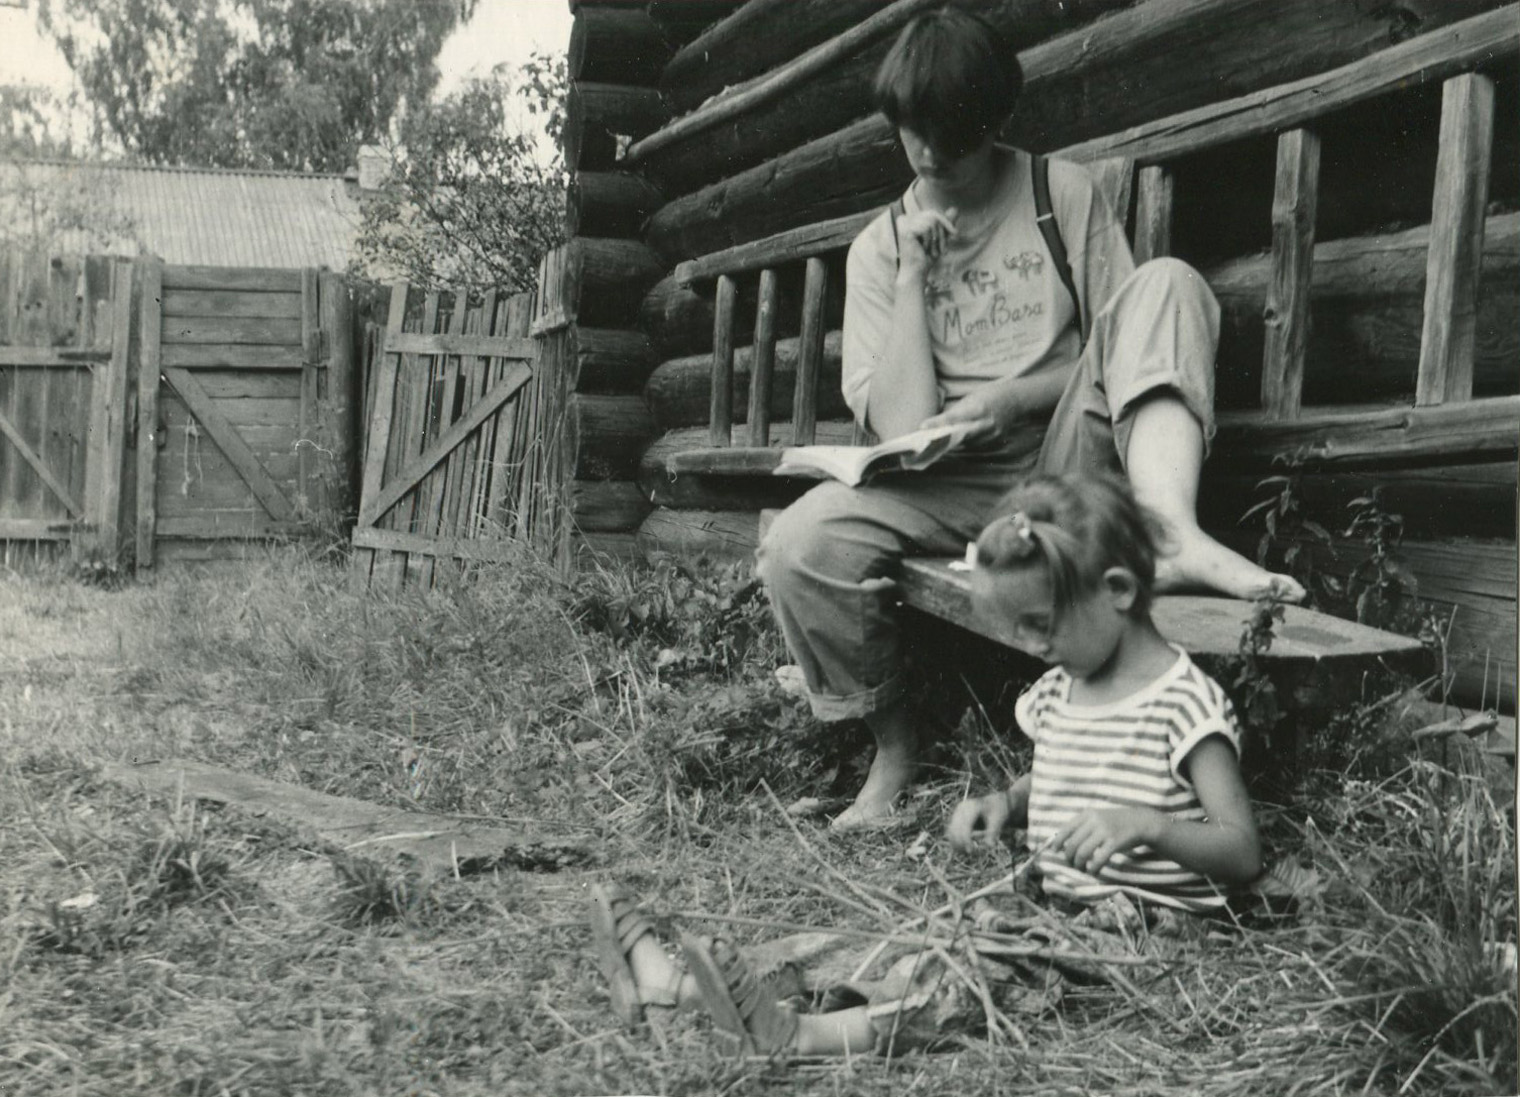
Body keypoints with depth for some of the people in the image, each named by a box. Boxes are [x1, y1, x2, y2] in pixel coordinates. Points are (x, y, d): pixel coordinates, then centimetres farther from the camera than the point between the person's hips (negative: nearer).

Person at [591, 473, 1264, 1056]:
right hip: (1051, 908, 7)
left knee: (988, 969, -33)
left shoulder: (1185, 703, -13)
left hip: (1143, 925, -7)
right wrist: (1002, 804, 4)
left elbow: (1243, 852, -16)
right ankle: (678, 986, -19)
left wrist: (1143, 824, -33)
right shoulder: (1055, 692, 11)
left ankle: (805, 1037, -51)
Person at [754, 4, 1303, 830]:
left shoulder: (1061, 192, 5)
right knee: (798, 545, -28)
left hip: (1068, 466, 0)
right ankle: (893, 740, -4)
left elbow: (1134, 351, 2)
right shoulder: (880, 247, 7)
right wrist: (913, 278, -8)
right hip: (951, 492, 1)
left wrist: (1010, 398, -13)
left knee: (1168, 283, -22)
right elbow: (900, 427, -3)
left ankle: (1173, 536, -44)